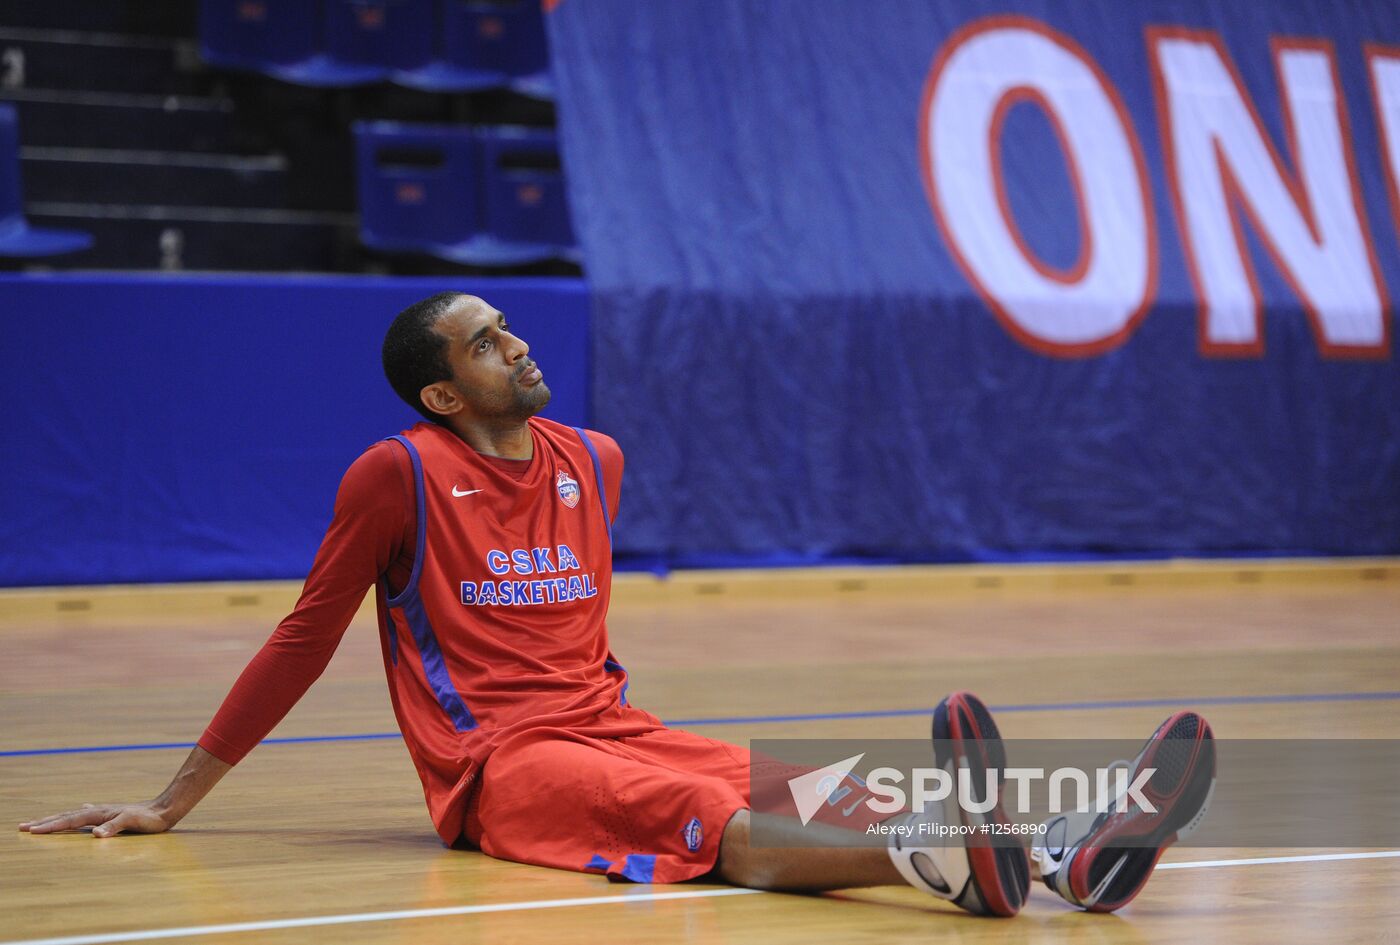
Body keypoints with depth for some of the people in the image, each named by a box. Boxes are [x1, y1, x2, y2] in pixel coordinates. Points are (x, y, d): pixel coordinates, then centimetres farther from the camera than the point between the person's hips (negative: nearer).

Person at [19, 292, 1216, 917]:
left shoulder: (593, 461, 15)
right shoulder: (399, 475, -2)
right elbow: (305, 641, 5)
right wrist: (174, 802, 7)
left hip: (608, 729, 6)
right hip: (494, 767, -6)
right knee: (711, 820, -35)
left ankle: (1062, 853, -43)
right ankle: (949, 854, -64)